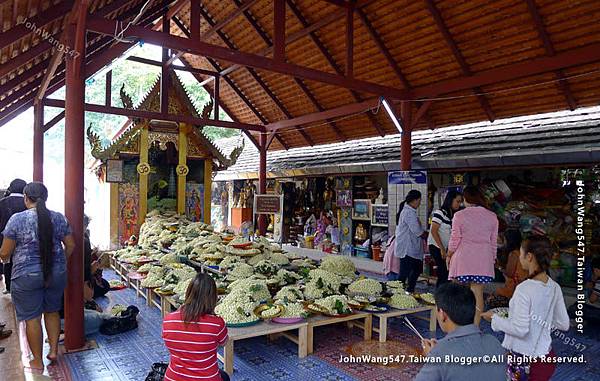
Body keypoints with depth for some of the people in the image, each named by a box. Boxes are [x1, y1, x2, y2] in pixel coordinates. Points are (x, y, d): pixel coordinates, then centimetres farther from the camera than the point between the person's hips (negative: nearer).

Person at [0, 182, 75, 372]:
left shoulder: (17, 219, -11)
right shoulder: (59, 218, -2)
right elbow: (70, 246, 2)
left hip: (27, 276, -3)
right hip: (56, 273, 3)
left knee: (31, 317, 8)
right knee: (52, 311, 21)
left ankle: (37, 362, 17)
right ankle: (54, 350, 25)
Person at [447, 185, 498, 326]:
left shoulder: (459, 215, -5)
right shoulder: (492, 216, 5)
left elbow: (455, 239, -4)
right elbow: (494, 242, 8)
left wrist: (449, 255, 10)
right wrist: (492, 259, 18)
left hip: (463, 258, -2)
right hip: (483, 260, 2)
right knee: (478, 293, 5)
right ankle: (475, 326, 7)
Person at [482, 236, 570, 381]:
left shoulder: (524, 289, -23)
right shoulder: (555, 288, -2)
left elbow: (520, 330, -21)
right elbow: (563, 324, 6)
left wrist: (494, 318, -9)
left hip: (522, 359, -7)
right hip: (545, 356, 7)